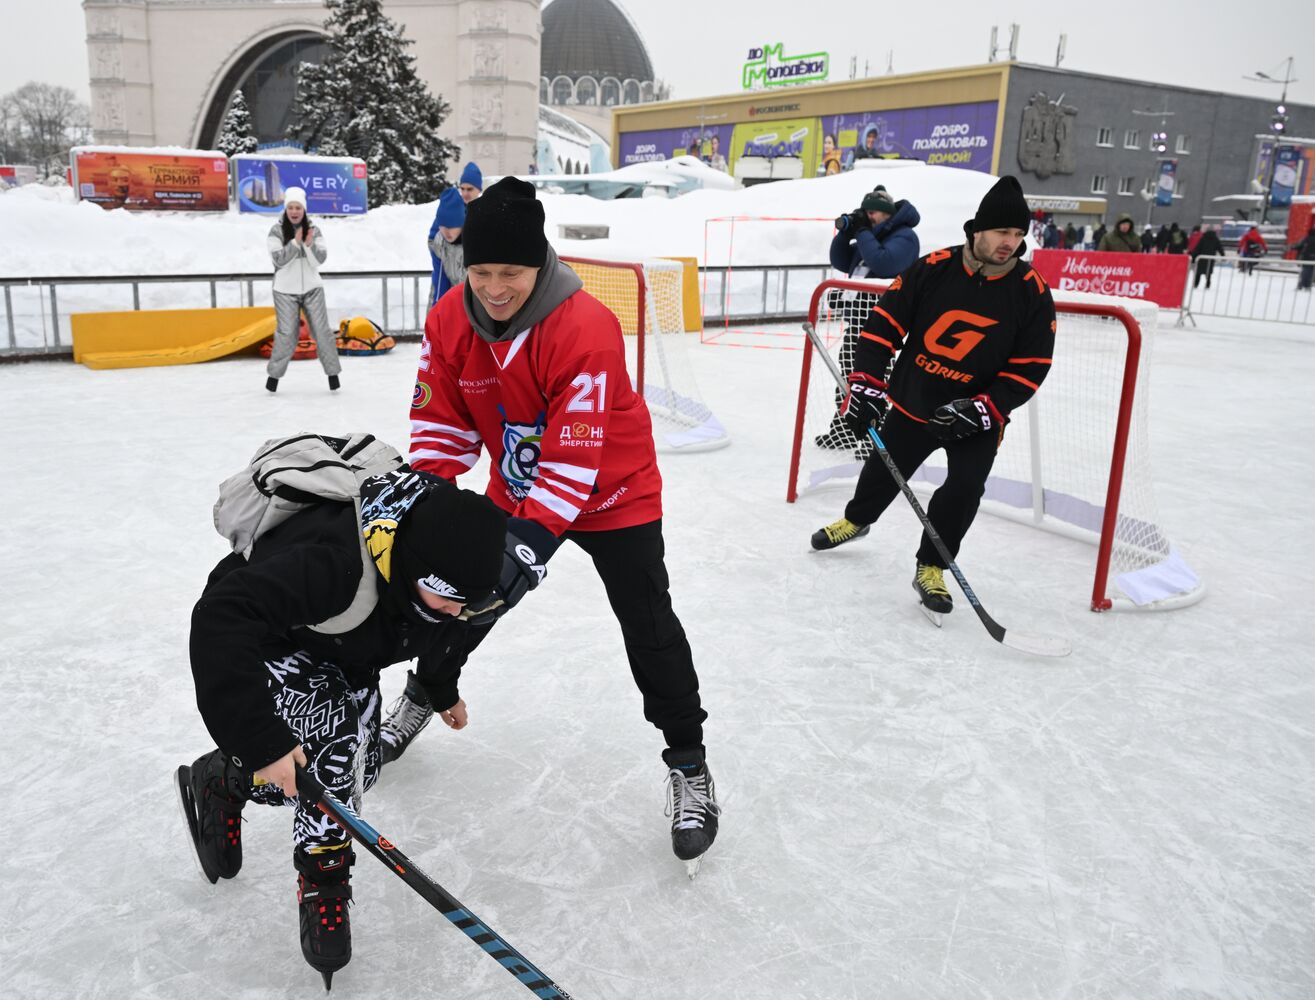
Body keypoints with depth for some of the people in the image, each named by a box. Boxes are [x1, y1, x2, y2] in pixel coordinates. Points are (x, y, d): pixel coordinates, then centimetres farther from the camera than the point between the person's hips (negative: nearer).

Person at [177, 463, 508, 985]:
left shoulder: (448, 541, -21)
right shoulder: (335, 559, -45)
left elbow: (438, 629, 3)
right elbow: (221, 623, -49)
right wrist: (261, 739, -47)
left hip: (343, 651, 7)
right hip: (262, 636, -6)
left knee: (357, 772, -3)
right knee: (336, 739, -26)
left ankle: (223, 779, 21)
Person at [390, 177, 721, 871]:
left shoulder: (587, 329, -32)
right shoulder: (449, 323, -13)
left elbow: (575, 456, -33)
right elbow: (442, 427, -6)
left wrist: (531, 539, -37)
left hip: (612, 494, -5)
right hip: (516, 489, 5)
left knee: (649, 626, -8)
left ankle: (688, 764, 9)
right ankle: (424, 696, 42)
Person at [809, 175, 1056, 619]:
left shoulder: (1032, 293, -13)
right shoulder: (932, 269, -15)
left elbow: (1030, 367, -10)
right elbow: (884, 323, -8)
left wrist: (983, 410, -22)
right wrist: (866, 383, -15)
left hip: (979, 414, -1)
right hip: (912, 400, 1)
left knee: (964, 488, -15)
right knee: (884, 469, 18)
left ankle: (931, 569, 6)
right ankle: (856, 519, 50)